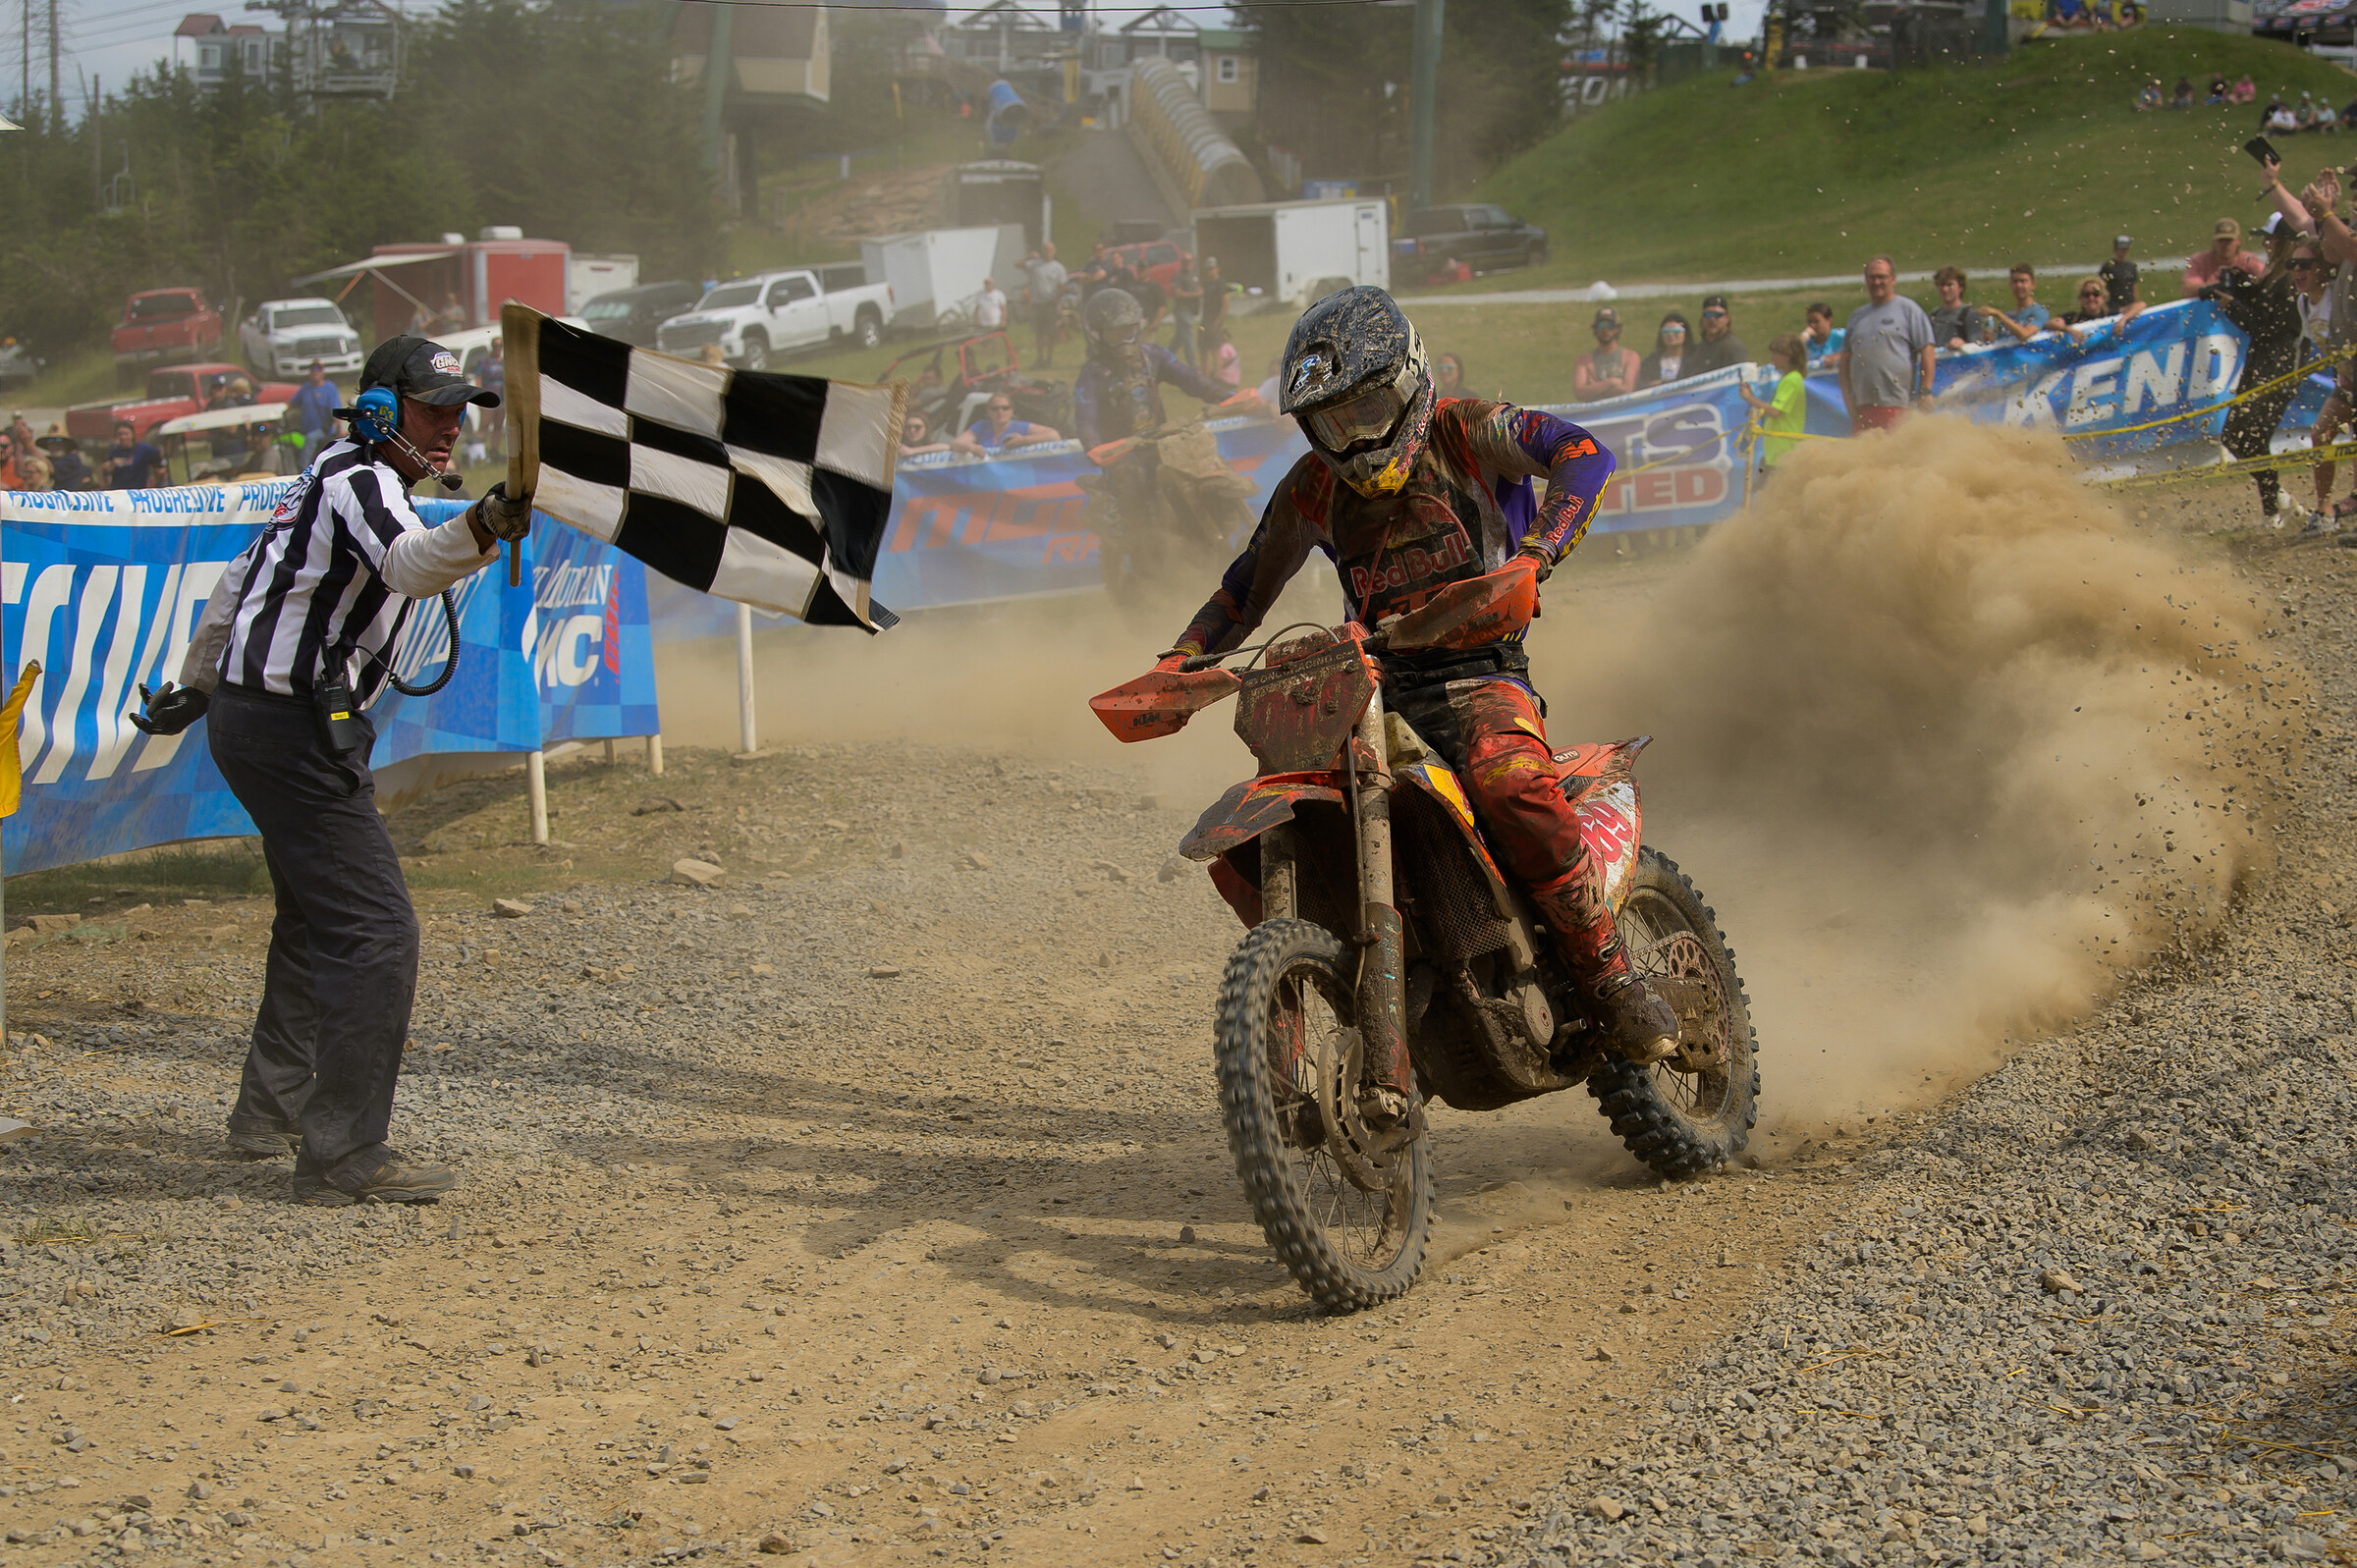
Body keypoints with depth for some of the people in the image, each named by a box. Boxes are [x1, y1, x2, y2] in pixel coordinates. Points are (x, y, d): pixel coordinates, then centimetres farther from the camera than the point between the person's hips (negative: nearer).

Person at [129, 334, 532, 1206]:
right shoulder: (360, 480, -13)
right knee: (374, 930, -15)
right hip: (295, 731, -11)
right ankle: (343, 1159, -15)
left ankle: (273, 1111, 37)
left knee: (317, 919, 25)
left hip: (250, 715, 11)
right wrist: (481, 528, -55)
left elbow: (237, 584, 28)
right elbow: (409, 564, -36)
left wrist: (196, 686, 38)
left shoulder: (329, 479, 18)